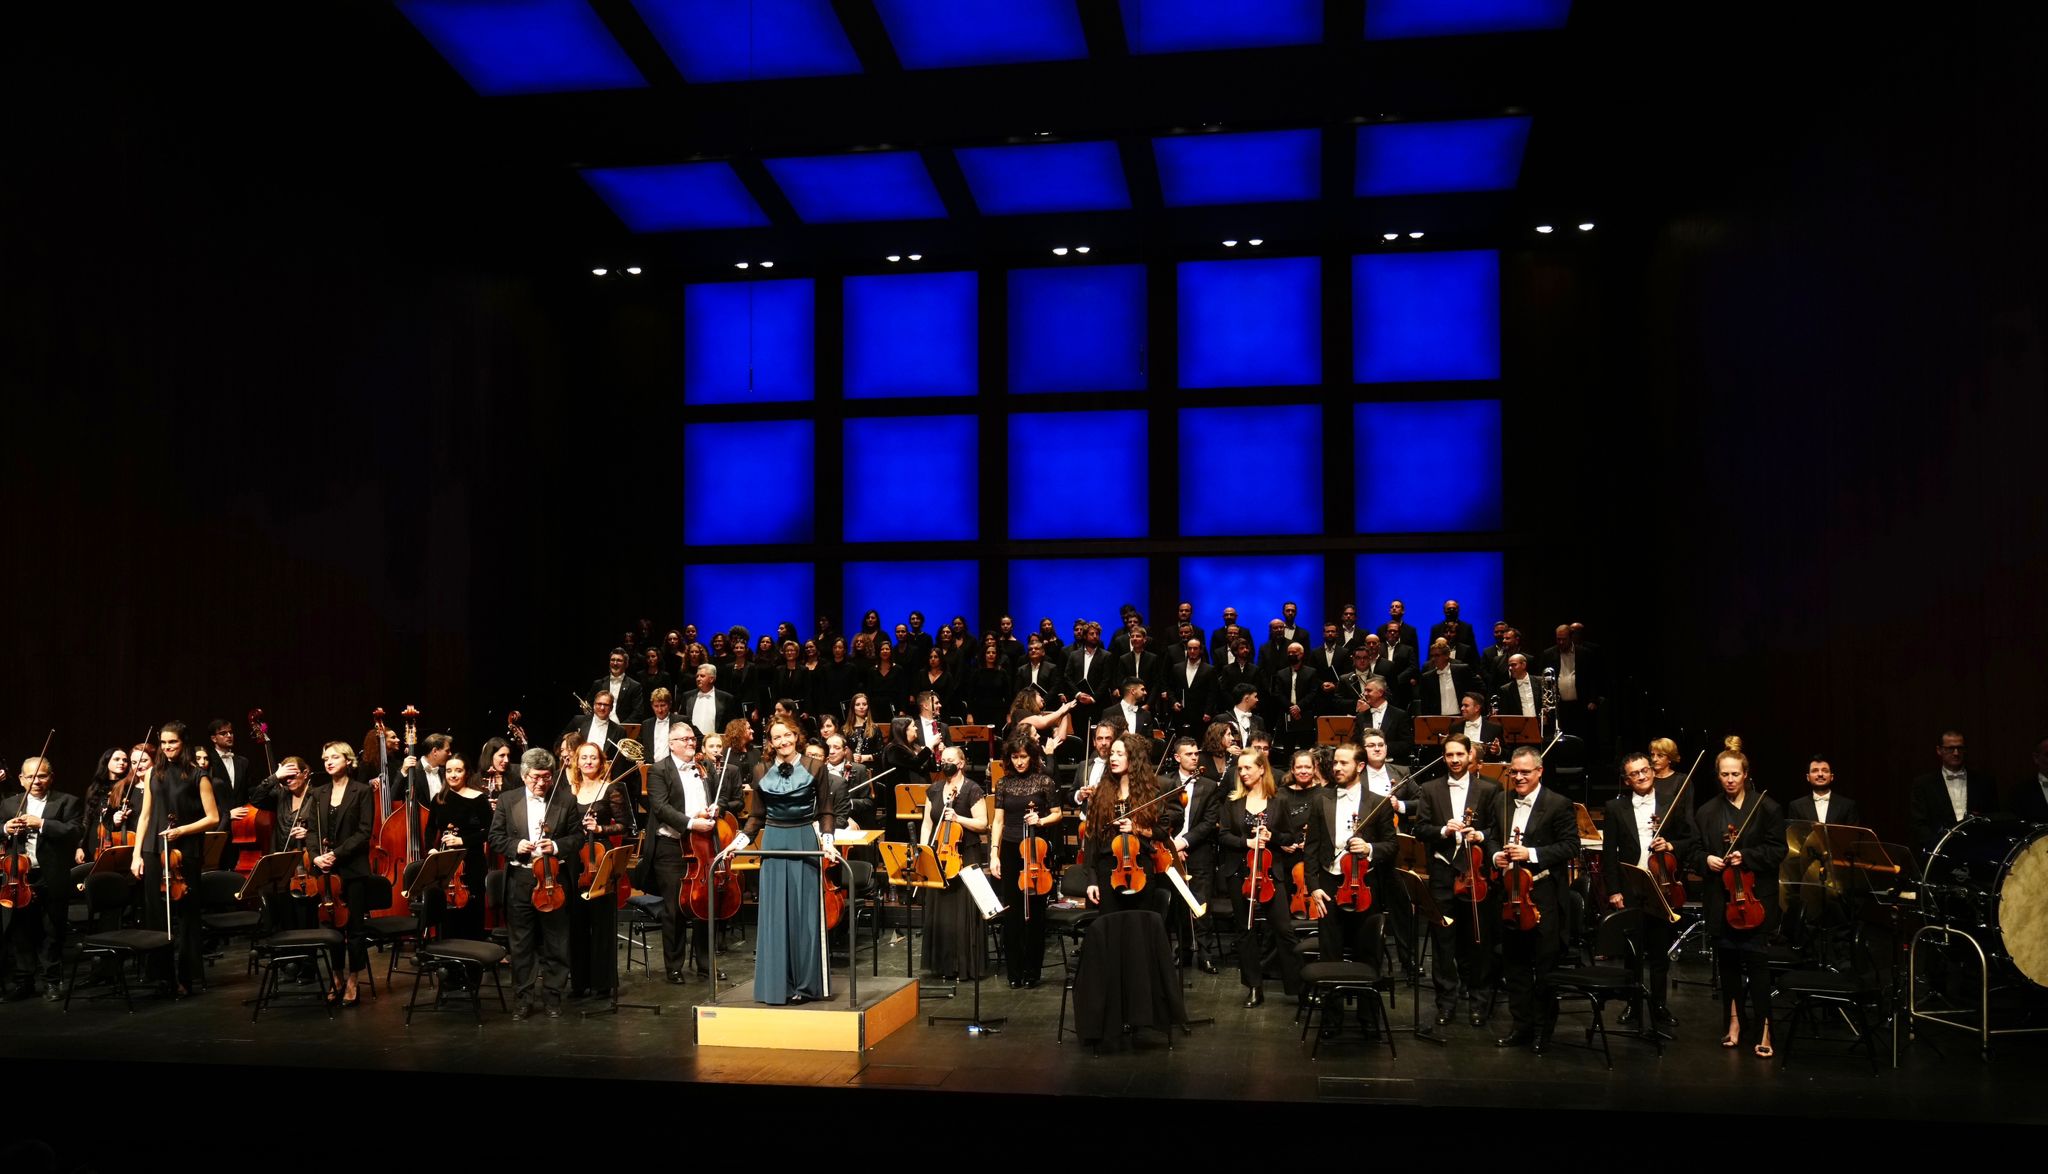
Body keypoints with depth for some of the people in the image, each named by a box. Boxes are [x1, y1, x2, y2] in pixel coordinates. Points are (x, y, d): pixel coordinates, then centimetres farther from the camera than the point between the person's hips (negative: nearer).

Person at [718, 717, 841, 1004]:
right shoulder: (762, 772, 6)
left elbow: (825, 812, 0)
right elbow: (756, 816, 10)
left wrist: (827, 841, -14)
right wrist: (740, 840, -3)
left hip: (805, 842, -2)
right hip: (774, 844, 2)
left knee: (805, 913, -1)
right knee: (774, 914, 1)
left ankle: (805, 984, 6)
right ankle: (777, 983, 7)